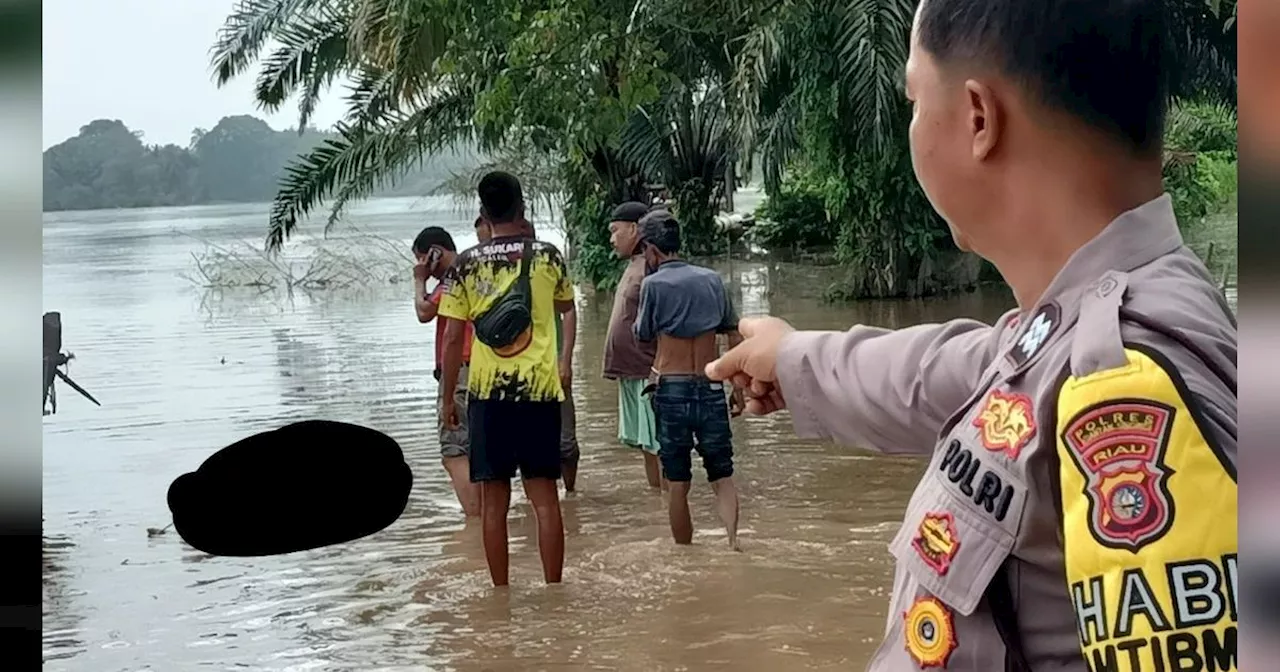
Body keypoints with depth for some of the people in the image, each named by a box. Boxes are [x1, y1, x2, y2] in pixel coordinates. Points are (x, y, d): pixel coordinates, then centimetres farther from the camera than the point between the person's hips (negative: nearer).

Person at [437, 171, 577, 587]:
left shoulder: (466, 264, -1)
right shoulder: (548, 256, 1)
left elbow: (453, 339, -1)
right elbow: (566, 307, 20)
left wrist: (447, 399, 7)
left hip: (487, 391, 0)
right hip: (540, 389, 0)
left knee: (494, 500, 6)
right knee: (544, 497, 4)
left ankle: (501, 593, 11)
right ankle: (553, 591, 6)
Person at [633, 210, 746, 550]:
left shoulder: (654, 283, -6)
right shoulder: (711, 279, 7)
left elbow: (643, 334, 7)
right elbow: (736, 337, 9)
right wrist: (740, 388, 14)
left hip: (671, 389, -3)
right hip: (711, 389, 3)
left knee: (678, 483, 7)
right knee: (722, 476, 8)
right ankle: (733, 539, -13)